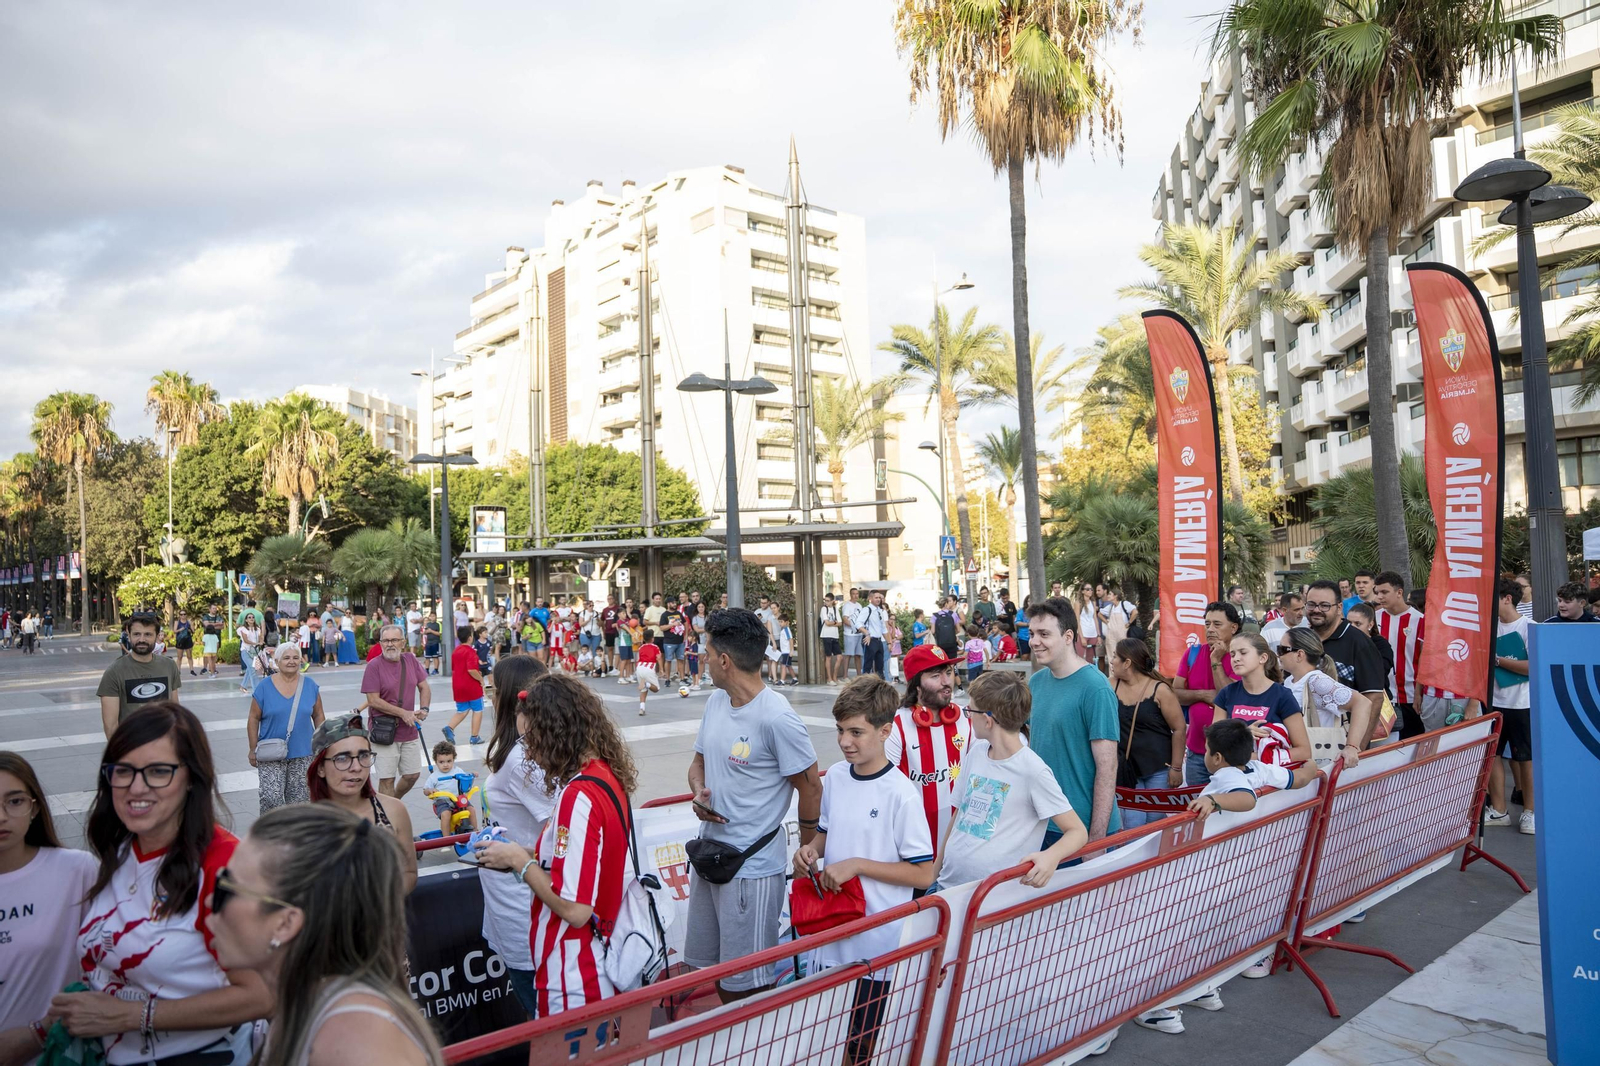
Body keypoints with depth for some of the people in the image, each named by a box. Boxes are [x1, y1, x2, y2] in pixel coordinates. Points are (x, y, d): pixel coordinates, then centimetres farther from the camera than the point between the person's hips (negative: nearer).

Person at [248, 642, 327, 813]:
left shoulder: (310, 685, 3)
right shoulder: (264, 686, -3)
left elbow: (318, 716, 8)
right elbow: (253, 719, 0)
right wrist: (253, 749, -3)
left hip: (303, 754, 2)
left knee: (300, 799, 7)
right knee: (271, 798, -10)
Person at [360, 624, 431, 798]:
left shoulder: (411, 660, 3)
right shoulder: (374, 665, -11)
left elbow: (424, 687, 11)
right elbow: (373, 700, -15)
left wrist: (424, 709, -7)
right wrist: (403, 713, -19)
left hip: (409, 730, 5)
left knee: (413, 774, 13)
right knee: (387, 778, -1)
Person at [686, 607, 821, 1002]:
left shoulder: (776, 718, -21)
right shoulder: (715, 702, 4)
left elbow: (810, 789, -13)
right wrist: (699, 792, -4)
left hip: (752, 865, -8)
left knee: (747, 984, 4)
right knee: (711, 965, 21)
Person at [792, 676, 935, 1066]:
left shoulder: (900, 795, -19)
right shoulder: (835, 776, 0)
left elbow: (923, 874, -16)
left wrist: (857, 865, -21)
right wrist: (811, 849, -6)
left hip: (876, 942, -5)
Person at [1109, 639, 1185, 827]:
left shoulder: (1159, 689, -10)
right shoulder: (1113, 686, 0)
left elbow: (1179, 729, -7)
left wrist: (1176, 768, -8)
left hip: (1158, 768, -2)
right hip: (1127, 767, 2)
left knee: (1155, 821, 7)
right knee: (1132, 825, -2)